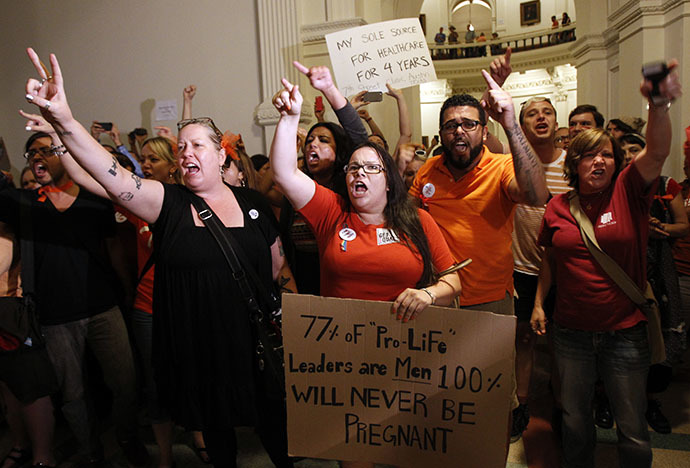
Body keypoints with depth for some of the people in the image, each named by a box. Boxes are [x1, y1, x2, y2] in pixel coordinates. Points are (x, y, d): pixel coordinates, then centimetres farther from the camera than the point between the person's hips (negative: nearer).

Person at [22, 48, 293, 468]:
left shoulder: (250, 202, 1)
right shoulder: (168, 202, -4)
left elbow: (276, 259, 13)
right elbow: (112, 175, -21)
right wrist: (63, 119, -34)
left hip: (252, 341, 1)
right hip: (194, 349, 0)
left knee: (274, 426, 13)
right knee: (214, 426, 19)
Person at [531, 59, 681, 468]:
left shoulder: (628, 193, -5)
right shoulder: (558, 206, 1)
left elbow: (658, 152, -23)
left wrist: (659, 104, -39)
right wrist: (539, 303, 8)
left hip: (626, 331, -2)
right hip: (572, 331, 2)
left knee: (634, 432, 11)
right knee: (575, 423, 17)